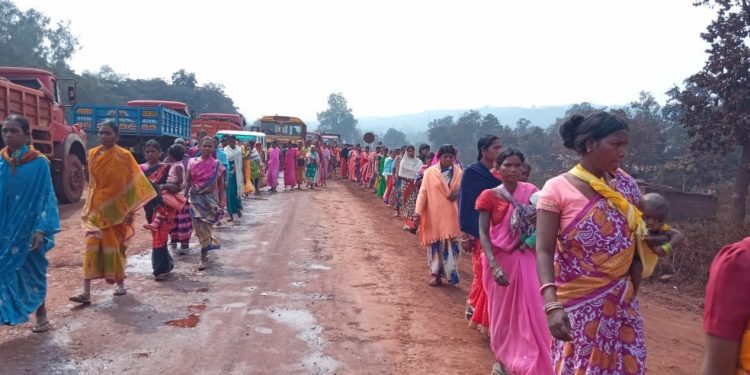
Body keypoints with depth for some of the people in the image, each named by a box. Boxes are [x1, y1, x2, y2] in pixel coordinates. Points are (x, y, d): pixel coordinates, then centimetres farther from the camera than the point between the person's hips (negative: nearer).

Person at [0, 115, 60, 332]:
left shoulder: (39, 163, -9)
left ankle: (41, 315, 24)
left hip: (29, 227, -3)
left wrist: (41, 229, -17)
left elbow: (46, 198, -10)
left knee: (33, 270, 9)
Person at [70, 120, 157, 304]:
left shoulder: (124, 156, -8)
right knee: (92, 244, -4)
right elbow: (92, 182, 13)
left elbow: (132, 182, -8)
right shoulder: (93, 154, 4)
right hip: (97, 206, 3)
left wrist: (130, 209, -10)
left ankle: (120, 283, 27)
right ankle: (86, 292, -4)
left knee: (116, 245, 8)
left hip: (117, 207, -3)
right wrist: (89, 205, 12)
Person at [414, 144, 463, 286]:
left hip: (451, 215, 1)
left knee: (451, 245, 2)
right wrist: (418, 211, -12)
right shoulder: (430, 172, -2)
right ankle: (436, 274, 16)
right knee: (435, 244, 6)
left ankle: (450, 273, 14)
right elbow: (423, 193, -4)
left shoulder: (459, 173, 4)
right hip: (434, 214, -1)